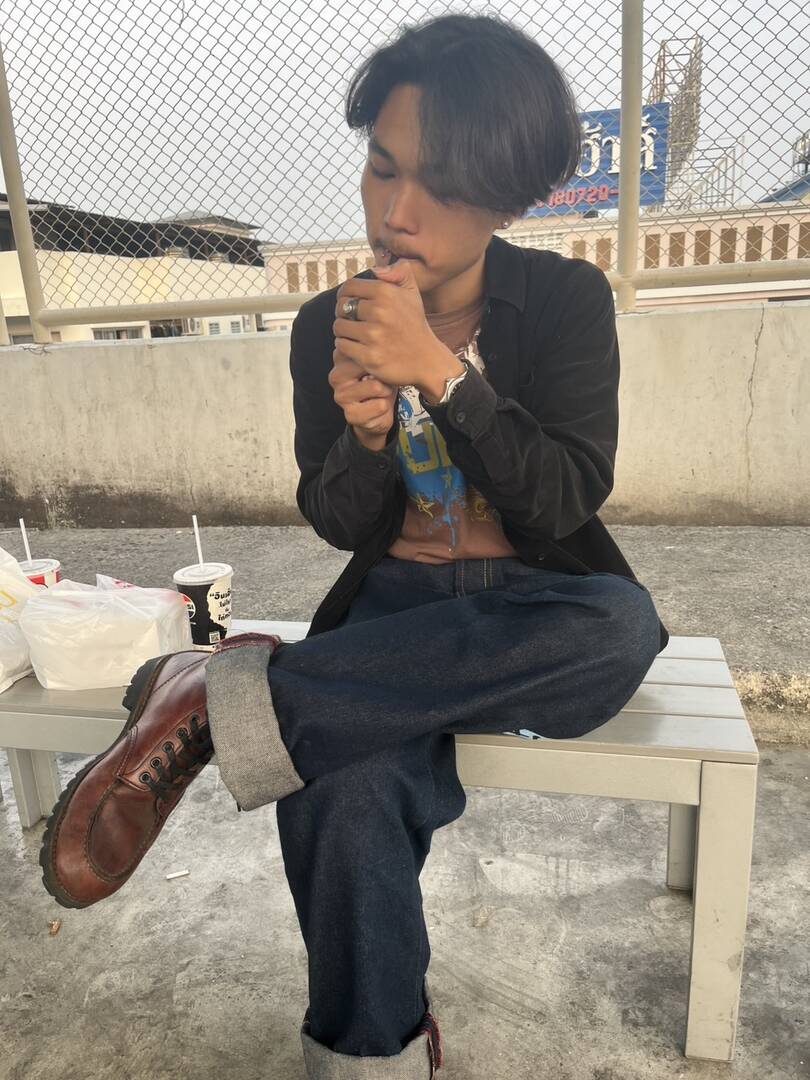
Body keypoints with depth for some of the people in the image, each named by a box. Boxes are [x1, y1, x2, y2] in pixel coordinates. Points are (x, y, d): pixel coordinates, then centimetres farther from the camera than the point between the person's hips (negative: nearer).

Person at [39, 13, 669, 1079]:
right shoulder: (328, 326, 2)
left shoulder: (567, 298, -1)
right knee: (344, 793, -32)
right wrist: (364, 438, -19)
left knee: (621, 630, -36)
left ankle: (226, 699, -27)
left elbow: (564, 502, -11)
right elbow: (342, 525, 3)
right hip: (398, 608, 0)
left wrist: (442, 372, -22)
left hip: (538, 609, 1)